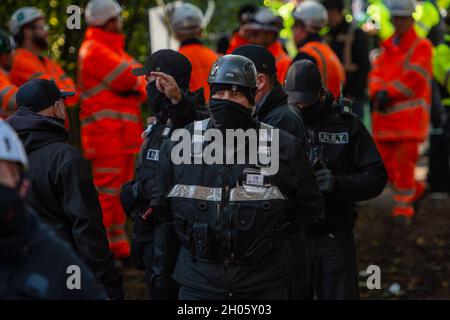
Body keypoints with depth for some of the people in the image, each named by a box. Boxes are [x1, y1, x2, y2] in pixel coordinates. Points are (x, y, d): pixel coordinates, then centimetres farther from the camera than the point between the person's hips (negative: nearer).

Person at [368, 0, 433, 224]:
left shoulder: (421, 46, -2)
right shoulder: (386, 46, 17)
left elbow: (414, 77, -14)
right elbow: (376, 73, 8)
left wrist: (388, 94, -17)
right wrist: (377, 92, -13)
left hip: (409, 115, -6)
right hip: (384, 114, 6)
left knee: (404, 161, -7)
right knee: (385, 161, 8)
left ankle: (403, 207, 3)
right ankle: (415, 189, 29)